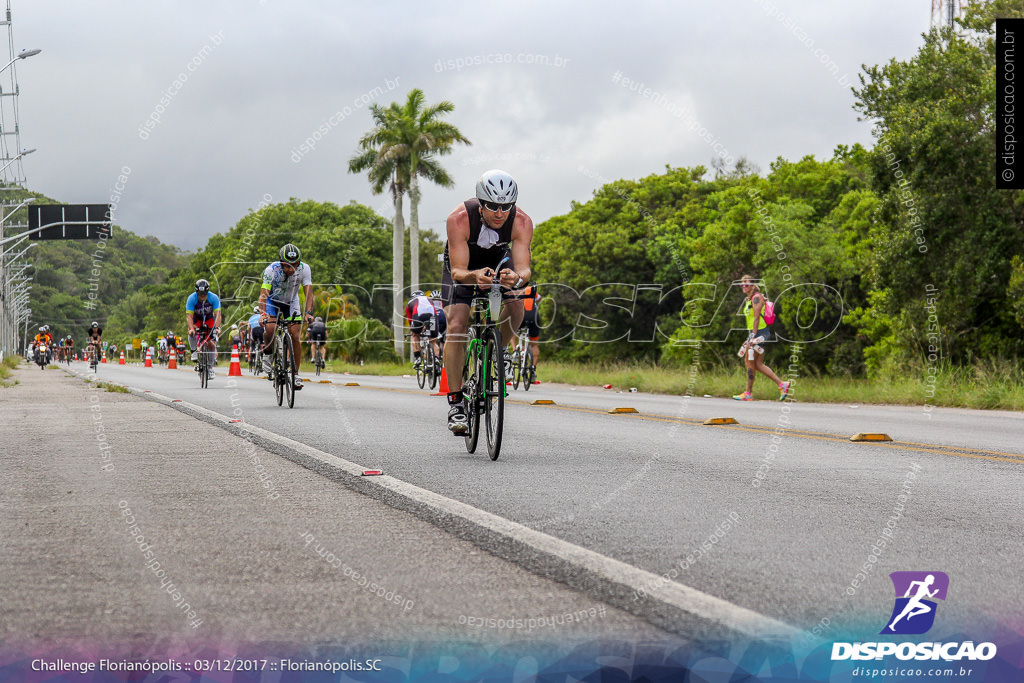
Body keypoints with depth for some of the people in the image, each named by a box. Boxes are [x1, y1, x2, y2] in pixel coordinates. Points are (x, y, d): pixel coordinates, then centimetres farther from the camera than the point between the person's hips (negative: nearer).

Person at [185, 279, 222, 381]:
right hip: (196, 319, 0)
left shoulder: (214, 298, -28)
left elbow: (217, 314, -32)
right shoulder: (191, 298, -28)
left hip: (209, 319, 0)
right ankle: (195, 351, -13)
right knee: (191, 333, -33)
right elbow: (189, 316, -32)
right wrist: (191, 328, -48)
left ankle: (210, 367, -2)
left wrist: (217, 328, -47)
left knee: (213, 341, -13)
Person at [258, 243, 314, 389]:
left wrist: (308, 312, -44)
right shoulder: (272, 270, -31)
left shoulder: (304, 269, -26)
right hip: (273, 300, -1)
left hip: (291, 303, 2)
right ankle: (268, 353, 2)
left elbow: (308, 292, -29)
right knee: (270, 328, -28)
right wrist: (263, 314, -49)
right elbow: (263, 294, -34)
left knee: (295, 336, -12)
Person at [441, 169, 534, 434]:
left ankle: (497, 349, 7)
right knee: (456, 326, -19)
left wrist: (518, 278, -58)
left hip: (498, 263, 2)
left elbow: (524, 268, -34)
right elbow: (458, 271, -36)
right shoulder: (459, 219, -35)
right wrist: (475, 276, -58)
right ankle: (456, 404, -16)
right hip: (463, 268, -2)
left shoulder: (521, 222, -30)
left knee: (516, 305, -26)